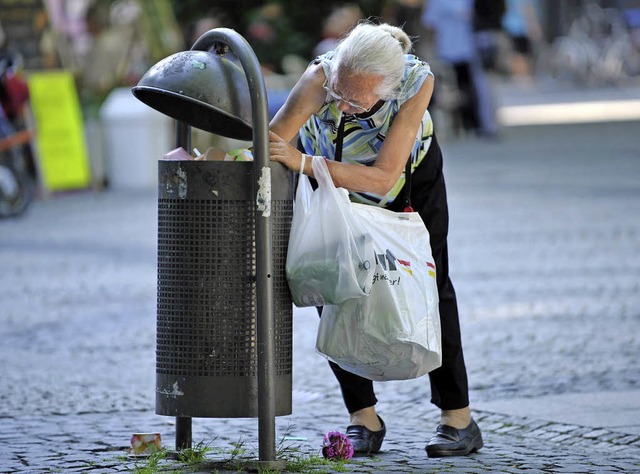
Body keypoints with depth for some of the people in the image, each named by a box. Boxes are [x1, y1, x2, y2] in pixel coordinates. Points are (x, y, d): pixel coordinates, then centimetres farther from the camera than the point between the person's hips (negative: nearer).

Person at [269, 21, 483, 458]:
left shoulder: (418, 81, -40)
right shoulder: (320, 77, -40)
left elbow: (382, 178, -41)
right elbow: (265, 149, -43)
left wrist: (302, 162, -50)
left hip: (409, 173, -1)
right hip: (329, 174, 1)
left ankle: (459, 418, 6)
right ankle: (364, 418, 3)